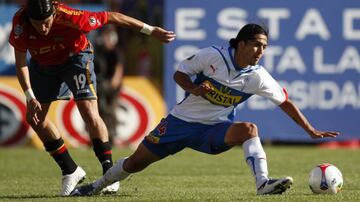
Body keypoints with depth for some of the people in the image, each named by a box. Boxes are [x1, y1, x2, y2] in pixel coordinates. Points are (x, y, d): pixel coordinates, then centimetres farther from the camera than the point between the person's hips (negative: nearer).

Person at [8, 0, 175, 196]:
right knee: (34, 117, -1)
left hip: (75, 57, -4)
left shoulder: (68, 17, -39)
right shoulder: (20, 22, -32)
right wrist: (30, 97, -27)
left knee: (90, 114, -17)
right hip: (42, 63, 4)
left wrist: (150, 30, -22)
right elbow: (20, 62, -20)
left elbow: (111, 17, -28)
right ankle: (71, 172, 12)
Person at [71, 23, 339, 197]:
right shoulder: (213, 56, -15)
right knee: (136, 162, 3)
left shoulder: (258, 77, -9)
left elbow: (285, 102, -2)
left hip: (214, 129, 1)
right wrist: (194, 88, -24)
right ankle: (97, 186, 27)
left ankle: (263, 184, -39)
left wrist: (311, 130, -6)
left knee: (248, 129, -31)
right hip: (183, 119, -1)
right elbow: (179, 73, -4)